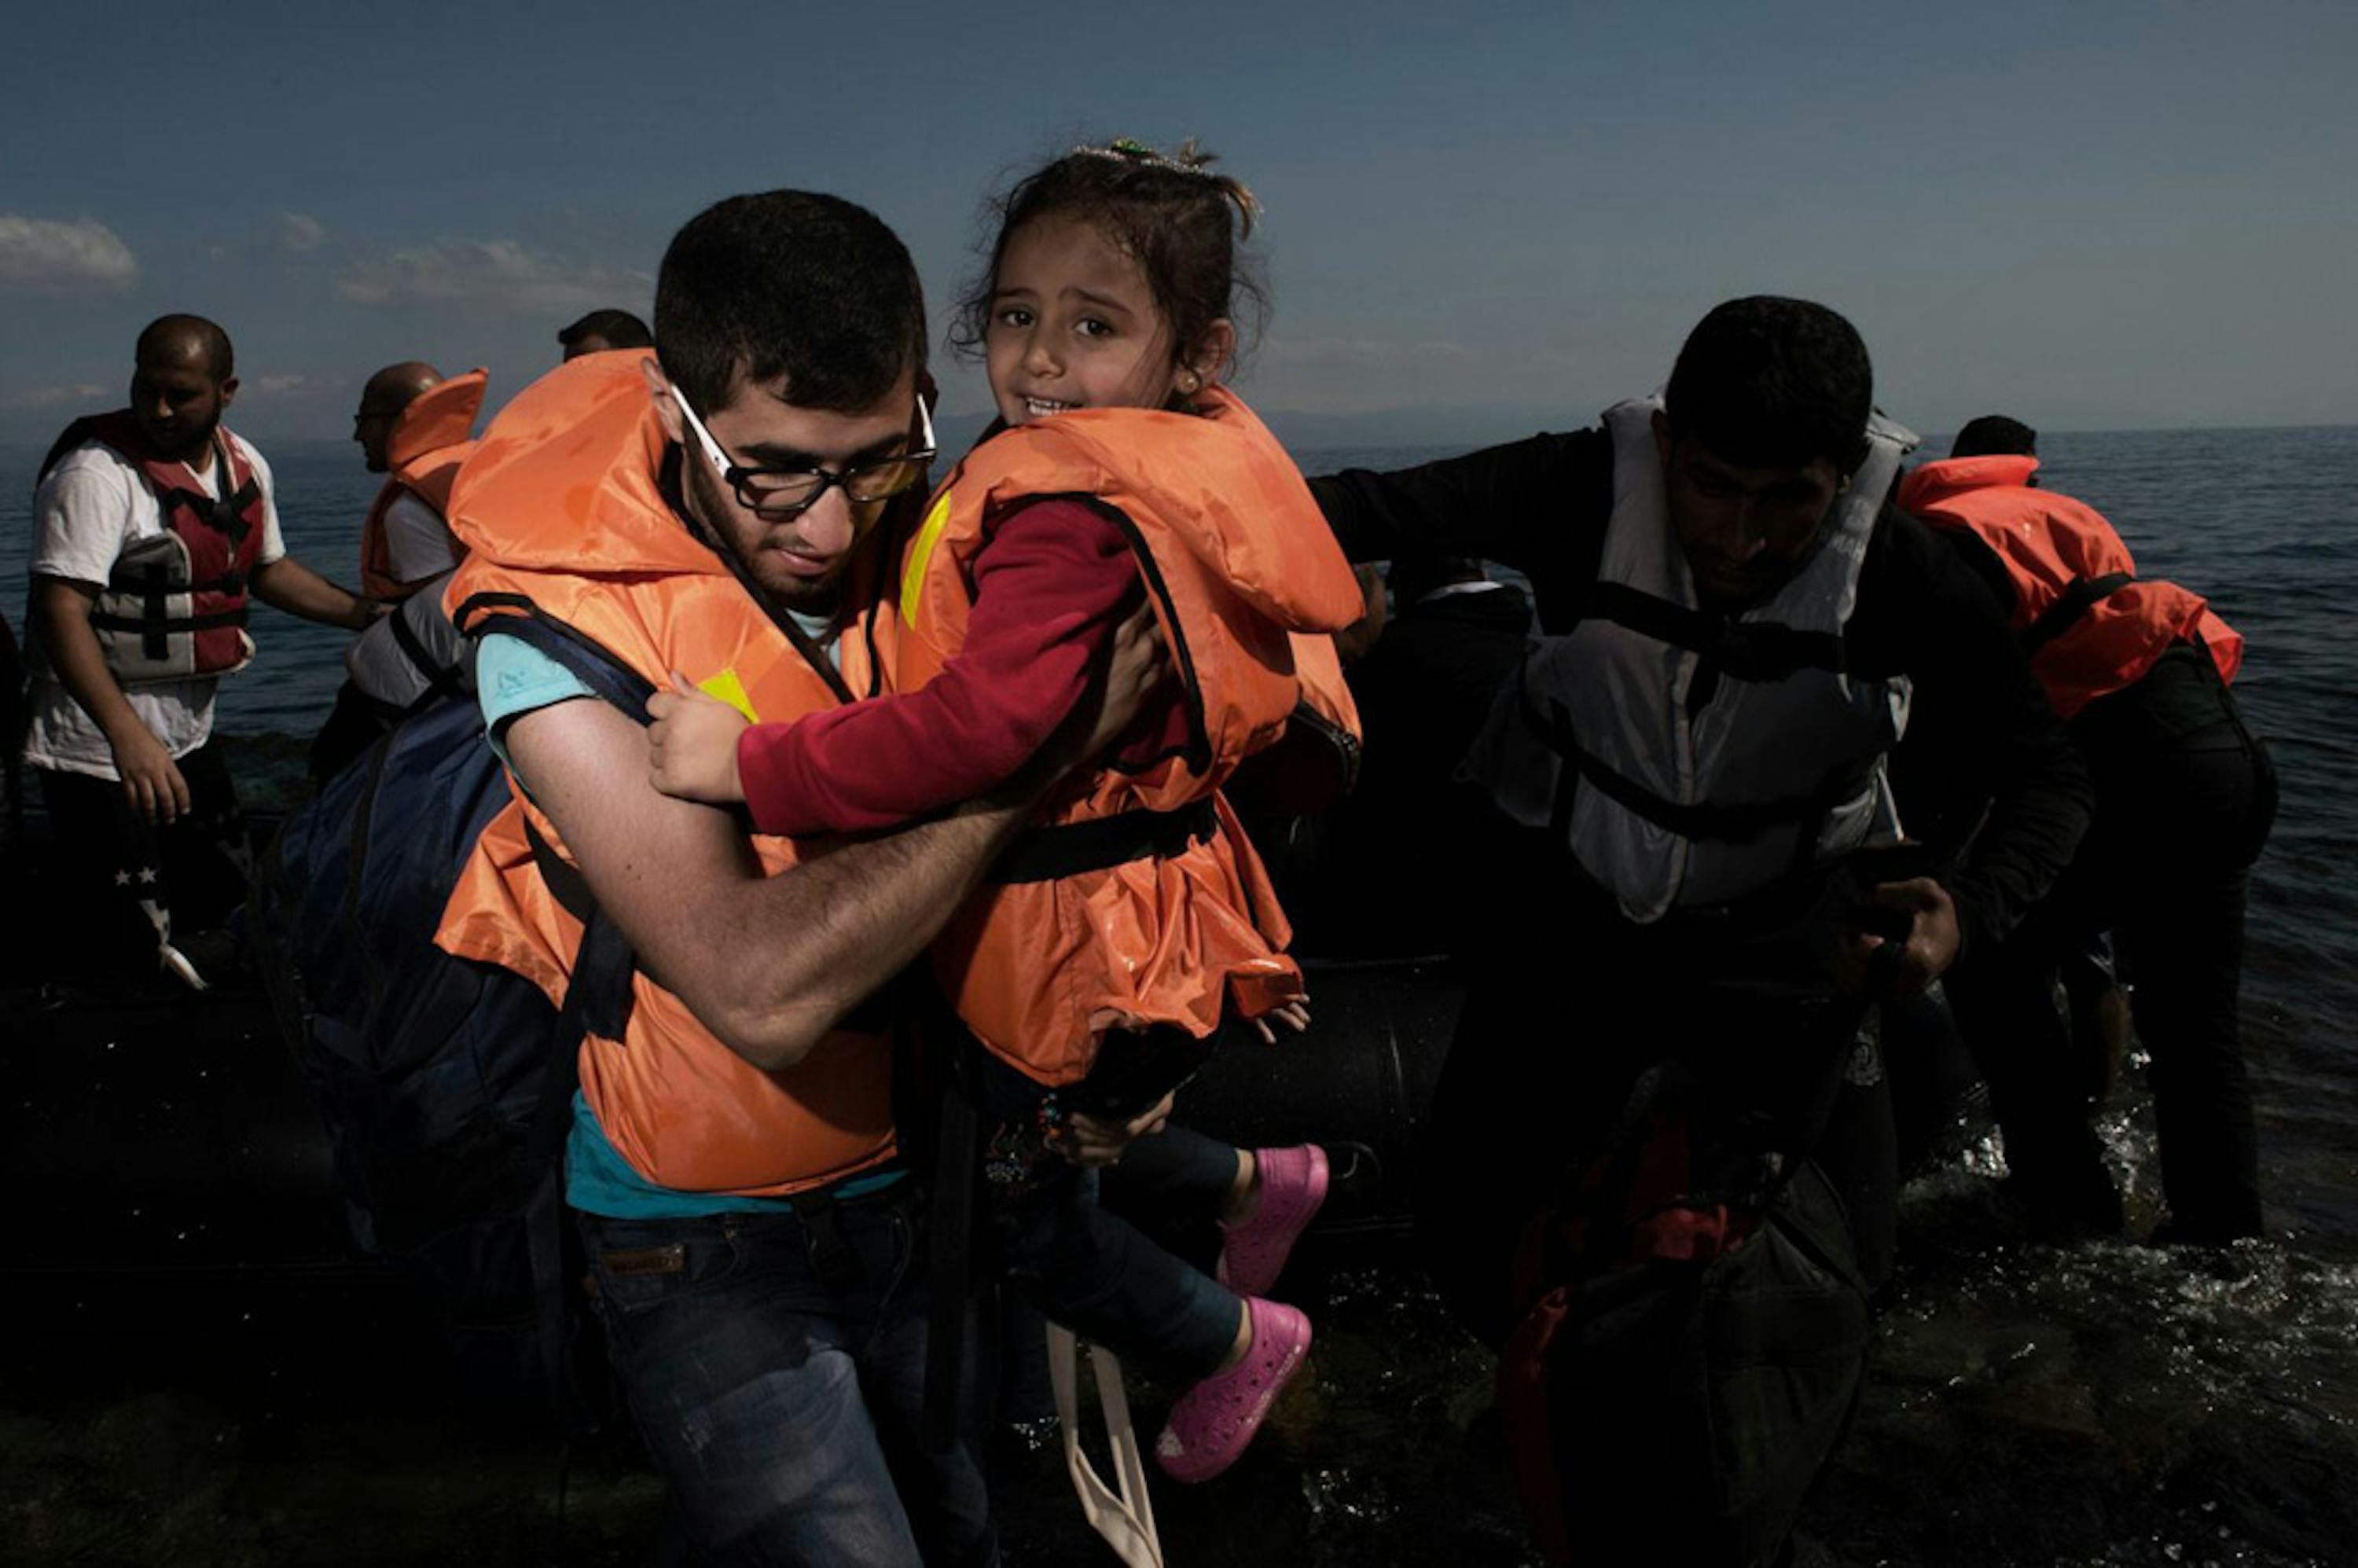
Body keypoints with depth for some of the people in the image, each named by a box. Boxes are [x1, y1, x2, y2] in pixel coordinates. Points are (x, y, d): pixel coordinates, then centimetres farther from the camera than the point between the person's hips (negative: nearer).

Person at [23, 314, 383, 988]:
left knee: (231, 909, 20)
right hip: (101, 750, -8)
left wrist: (369, 616, 10)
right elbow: (60, 610, -27)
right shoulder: (98, 473, -20)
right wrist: (127, 735, -38)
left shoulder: (245, 465, 5)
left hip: (190, 736, 8)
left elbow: (267, 568, 21)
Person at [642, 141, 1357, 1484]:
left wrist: (752, 763, -35)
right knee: (1029, 1141, 33)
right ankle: (1263, 1180, 50)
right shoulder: (1179, 472, 2)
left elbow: (980, 722, -41)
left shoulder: (1069, 513, -29)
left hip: (1080, 937, -9)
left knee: (1029, 1202, 18)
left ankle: (1241, 1340, 42)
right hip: (1132, 902, 9)